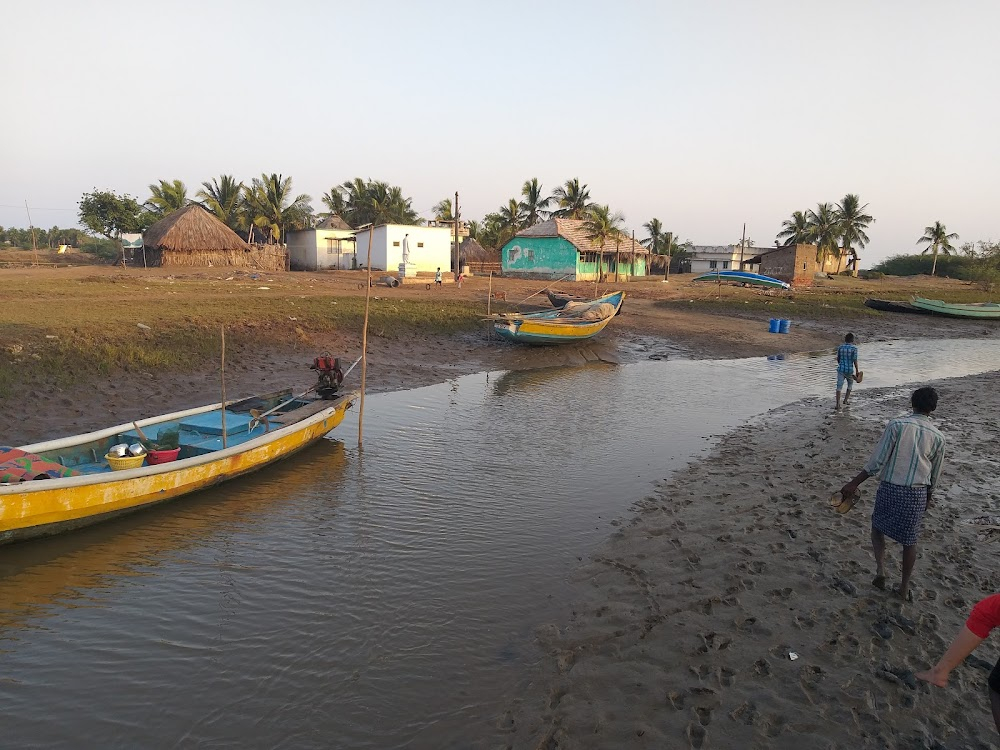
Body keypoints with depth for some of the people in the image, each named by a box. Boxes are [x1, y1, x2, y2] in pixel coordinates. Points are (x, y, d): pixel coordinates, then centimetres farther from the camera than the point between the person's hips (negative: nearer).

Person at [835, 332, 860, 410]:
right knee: (850, 384, 24)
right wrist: (857, 371, -2)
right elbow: (855, 361, -11)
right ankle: (845, 400, 25)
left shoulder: (840, 347, 1)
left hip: (841, 369, 2)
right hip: (850, 370, -2)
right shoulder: (854, 348, -10)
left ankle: (838, 404, -11)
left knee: (839, 387, -2)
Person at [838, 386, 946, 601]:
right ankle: (905, 587, 27)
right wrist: (929, 496, 26)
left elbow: (877, 460, -14)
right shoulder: (938, 436, -1)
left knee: (878, 527, 21)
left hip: (889, 489, -2)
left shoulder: (896, 425, -10)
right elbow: (935, 473, 9)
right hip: (917, 494, 2)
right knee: (910, 540, 16)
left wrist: (854, 483, -7)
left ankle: (880, 569, 4)